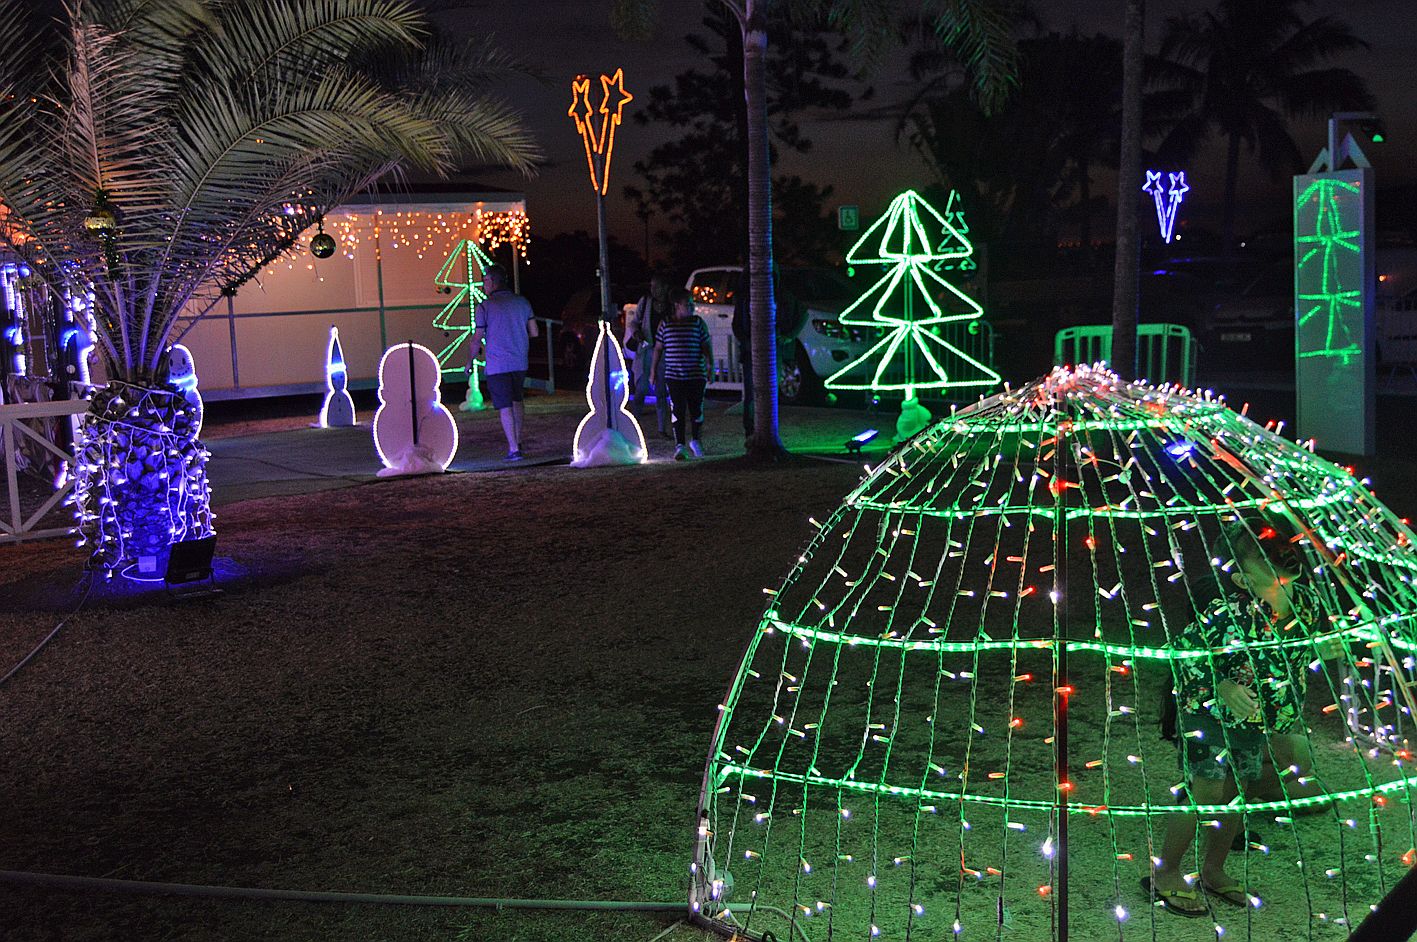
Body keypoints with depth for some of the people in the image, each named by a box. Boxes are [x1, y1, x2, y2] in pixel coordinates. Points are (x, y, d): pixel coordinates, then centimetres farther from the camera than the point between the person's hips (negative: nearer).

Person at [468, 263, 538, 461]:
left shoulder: (483, 307, -8)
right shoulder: (522, 302, 5)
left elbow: (477, 340, -8)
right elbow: (534, 333, 8)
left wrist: (469, 362, 5)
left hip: (497, 365, -5)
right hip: (520, 362, 5)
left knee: (504, 406, -1)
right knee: (517, 400, 23)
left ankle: (513, 449, -5)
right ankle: (517, 440, 29)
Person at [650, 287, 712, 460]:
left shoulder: (698, 322, 4)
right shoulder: (665, 324, 4)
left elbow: (706, 346, 6)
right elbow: (658, 348, 10)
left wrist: (710, 366, 0)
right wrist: (654, 370, 9)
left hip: (696, 374, 1)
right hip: (673, 375, -1)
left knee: (696, 408, 5)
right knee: (678, 410, -4)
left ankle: (694, 440, 27)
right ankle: (680, 445, 0)